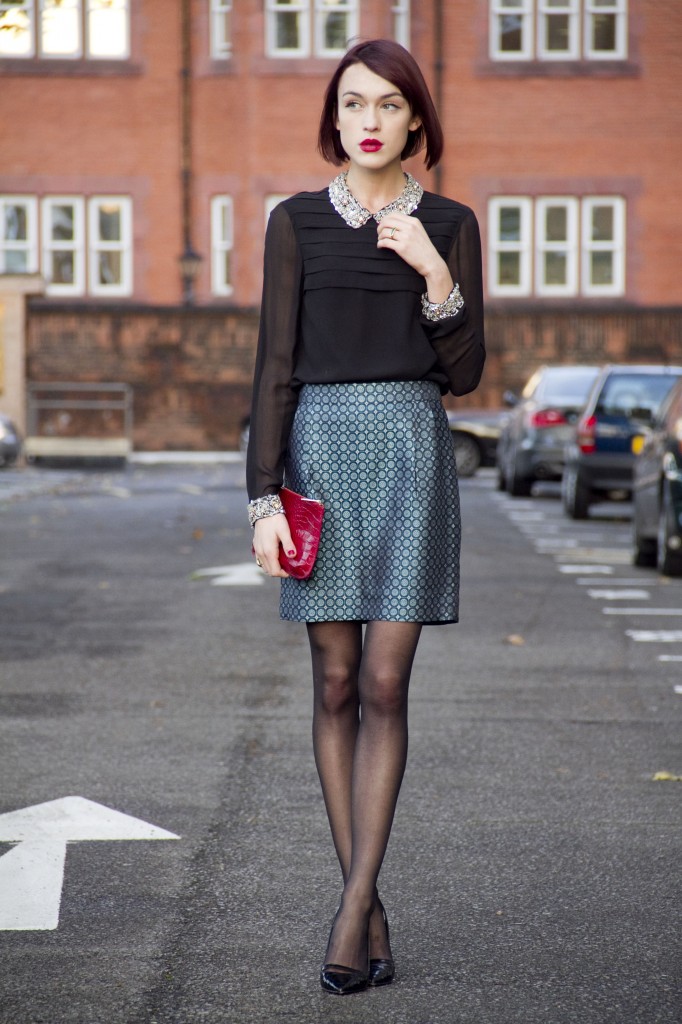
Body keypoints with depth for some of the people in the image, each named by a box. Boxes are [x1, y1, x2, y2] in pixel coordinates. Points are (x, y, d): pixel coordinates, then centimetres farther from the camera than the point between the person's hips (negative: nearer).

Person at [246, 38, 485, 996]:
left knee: (383, 684, -7)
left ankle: (353, 909, -4)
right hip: (319, 449, 1)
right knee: (337, 685, 1)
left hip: (412, 450, 0)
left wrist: (435, 276, -13)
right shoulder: (297, 222, 5)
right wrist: (265, 496, -5)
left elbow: (463, 373, 3)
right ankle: (369, 907, 9)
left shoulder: (450, 226, 6)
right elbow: (276, 364, 2)